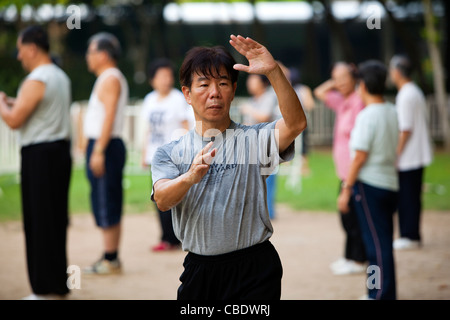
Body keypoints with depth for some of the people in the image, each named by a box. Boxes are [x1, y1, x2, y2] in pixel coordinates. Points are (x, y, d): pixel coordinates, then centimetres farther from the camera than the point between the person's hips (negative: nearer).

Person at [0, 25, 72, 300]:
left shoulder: (36, 81, -15)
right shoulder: (61, 77, 14)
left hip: (39, 155, -9)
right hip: (61, 150, 9)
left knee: (38, 222, -4)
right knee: (56, 220, 13)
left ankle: (44, 289, -2)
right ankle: (59, 284, 18)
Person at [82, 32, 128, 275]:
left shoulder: (109, 79, -11)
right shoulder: (112, 78, 20)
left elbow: (109, 117, -20)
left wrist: (98, 151, -23)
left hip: (105, 146, -10)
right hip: (107, 146, 10)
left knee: (106, 204, -9)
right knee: (110, 205, 11)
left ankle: (110, 259, -9)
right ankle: (112, 259, 14)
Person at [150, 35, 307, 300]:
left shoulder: (253, 139, 2)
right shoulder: (169, 153, 7)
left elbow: (296, 123, -18)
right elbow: (162, 200, -12)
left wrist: (273, 72, -31)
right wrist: (190, 178, -34)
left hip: (254, 271, -2)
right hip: (198, 271, 2)